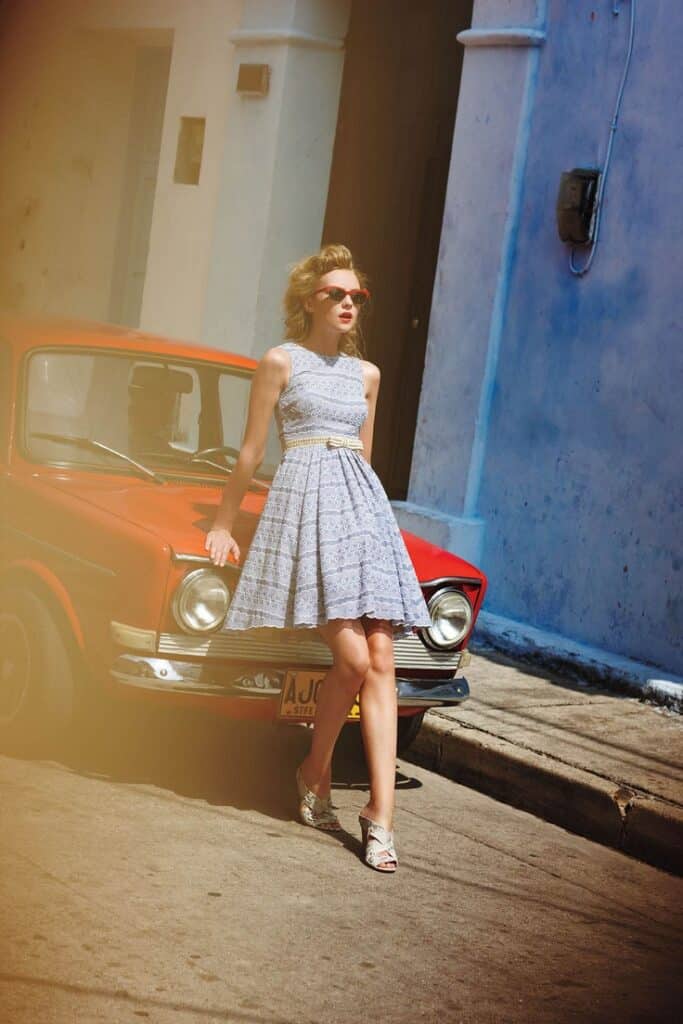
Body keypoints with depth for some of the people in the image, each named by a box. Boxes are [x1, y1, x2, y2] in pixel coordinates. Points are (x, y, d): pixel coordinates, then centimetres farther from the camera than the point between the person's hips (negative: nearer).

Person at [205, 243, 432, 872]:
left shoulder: (366, 374, 18)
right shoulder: (281, 362, 4)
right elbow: (251, 452, 7)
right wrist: (224, 524, 9)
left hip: (362, 504, 5)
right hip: (303, 498, -5)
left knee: (381, 661, -9)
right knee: (353, 657, -17)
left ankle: (381, 813, -11)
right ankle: (316, 773, 8)